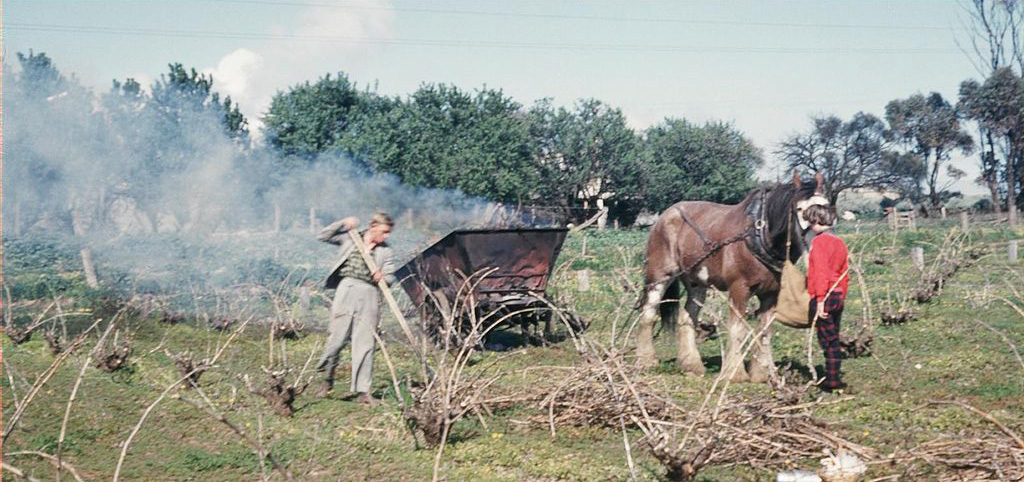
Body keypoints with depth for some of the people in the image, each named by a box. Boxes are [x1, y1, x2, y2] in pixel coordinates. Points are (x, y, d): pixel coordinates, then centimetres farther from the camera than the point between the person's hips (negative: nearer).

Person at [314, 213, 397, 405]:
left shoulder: (386, 251, 12)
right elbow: (322, 236, 9)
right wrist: (343, 224, -1)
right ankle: (327, 379, 16)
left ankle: (362, 391, 3)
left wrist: (383, 277, -13)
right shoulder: (350, 237, 9)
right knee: (337, 337, -6)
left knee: (366, 344, -1)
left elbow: (390, 276, 10)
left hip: (369, 295, 2)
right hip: (347, 289, -1)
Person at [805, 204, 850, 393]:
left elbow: (821, 272, -19)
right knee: (833, 339, 15)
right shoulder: (839, 242, 13)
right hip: (838, 296, 8)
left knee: (828, 340, -4)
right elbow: (844, 274, 15)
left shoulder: (819, 241, -12)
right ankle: (833, 378, 20)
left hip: (824, 297, -8)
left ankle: (833, 381, -4)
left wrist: (820, 301, -20)